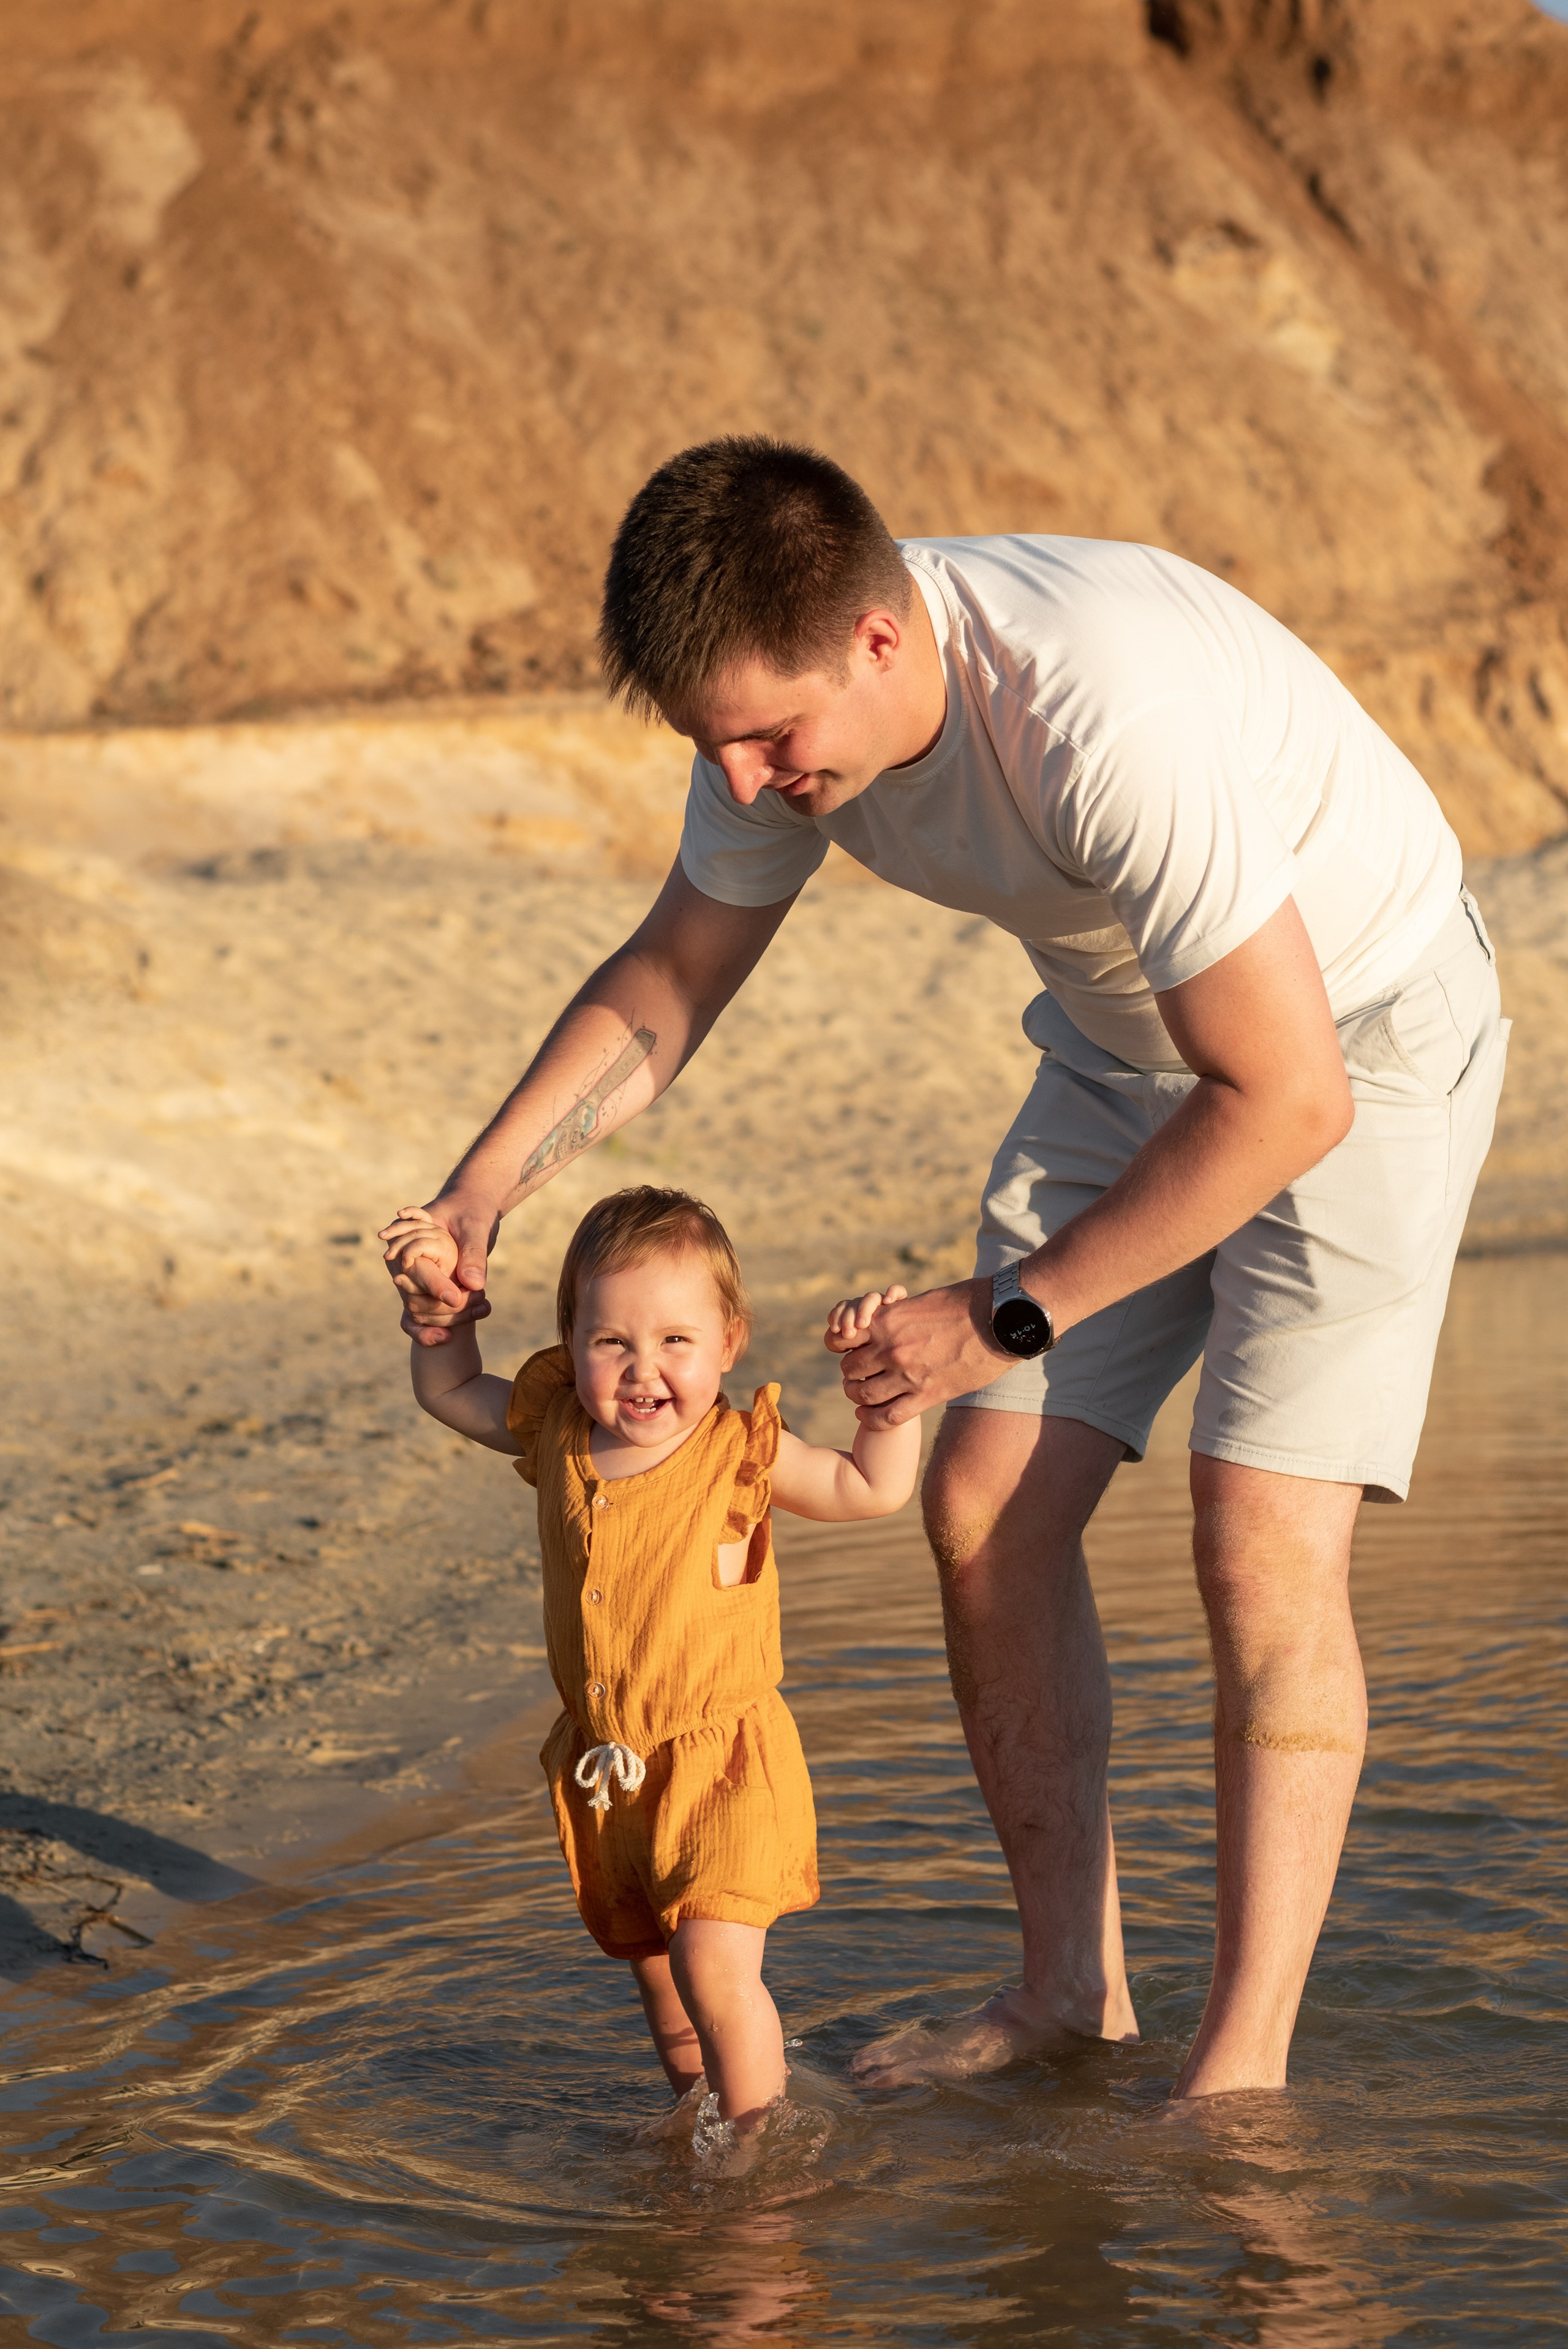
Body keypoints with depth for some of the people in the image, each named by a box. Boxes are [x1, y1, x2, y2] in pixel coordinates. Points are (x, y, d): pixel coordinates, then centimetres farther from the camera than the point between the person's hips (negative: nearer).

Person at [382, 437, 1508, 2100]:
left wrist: (1005, 1317, -28)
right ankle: (1071, 1989, 13)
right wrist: (480, 1192, -13)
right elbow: (665, 980, 2)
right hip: (1125, 1043, 7)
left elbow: (1287, 1097, -34)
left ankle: (1244, 2064, -5)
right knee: (986, 1504, 0)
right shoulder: (787, 694, -15)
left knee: (1264, 1541, -15)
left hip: (1358, 1038, -7)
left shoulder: (1109, 713, -39)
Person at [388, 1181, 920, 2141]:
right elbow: (450, 1391, 14)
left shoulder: (740, 1452, -14)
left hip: (723, 1764, -5)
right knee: (653, 1967, 18)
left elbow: (876, 1487, -14)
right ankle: (696, 2112, 38)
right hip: (603, 1770, 5)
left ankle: (755, 2140, -1)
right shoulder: (557, 1433, -2)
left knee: (713, 1963, -17)